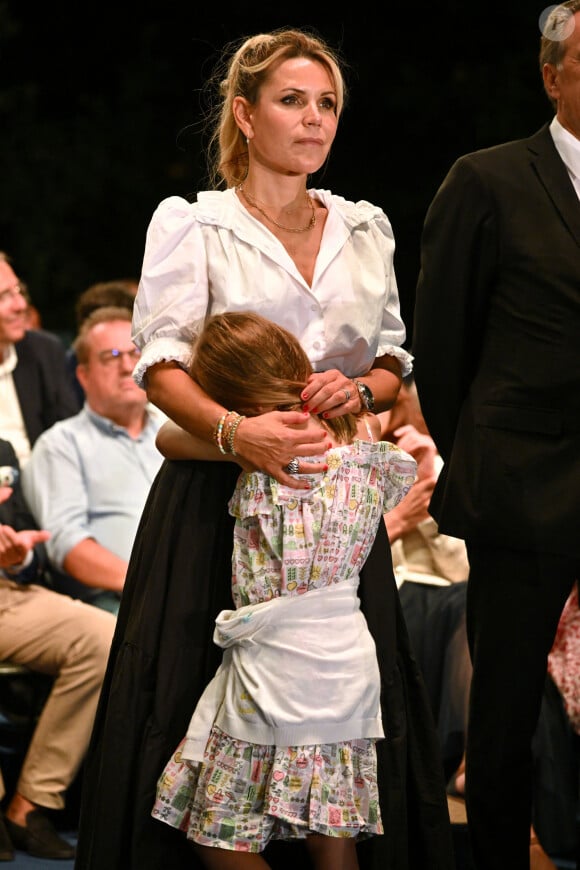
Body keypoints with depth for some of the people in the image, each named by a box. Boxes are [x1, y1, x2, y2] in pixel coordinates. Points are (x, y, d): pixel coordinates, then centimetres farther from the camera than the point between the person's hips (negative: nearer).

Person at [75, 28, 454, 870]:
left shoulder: (365, 229, 14)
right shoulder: (190, 225, 0)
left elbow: (394, 362, 16)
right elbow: (162, 367, -9)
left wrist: (359, 388, -8)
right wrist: (237, 430, -28)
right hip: (217, 498, -4)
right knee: (207, 706, -6)